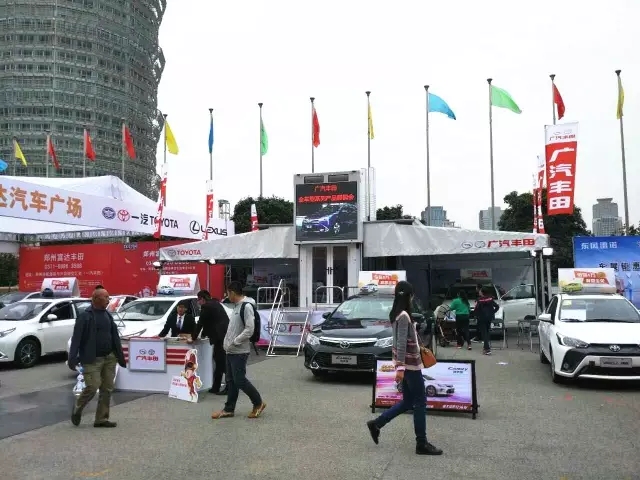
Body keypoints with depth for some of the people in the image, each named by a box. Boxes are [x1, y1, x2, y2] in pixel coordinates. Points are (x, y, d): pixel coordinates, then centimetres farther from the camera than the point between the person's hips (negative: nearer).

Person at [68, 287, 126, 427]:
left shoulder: (107, 315, 13)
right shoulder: (85, 316, -7)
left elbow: (115, 337, 16)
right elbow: (76, 338, -12)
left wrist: (120, 357, 15)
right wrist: (72, 359, -19)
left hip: (109, 358, 6)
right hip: (92, 359, -6)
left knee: (107, 389, 5)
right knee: (92, 387, -8)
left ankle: (101, 419, 15)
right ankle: (77, 409, 20)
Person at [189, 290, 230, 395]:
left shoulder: (206, 306, -5)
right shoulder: (215, 303, 22)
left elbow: (200, 323, -3)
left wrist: (193, 338, 6)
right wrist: (203, 334, 34)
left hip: (220, 336, -9)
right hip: (225, 334, 9)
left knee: (222, 361, -5)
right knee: (219, 360, 13)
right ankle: (215, 387, 19)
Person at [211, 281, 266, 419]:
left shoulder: (246, 306, -17)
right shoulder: (236, 306, 13)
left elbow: (249, 330, -23)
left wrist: (234, 342, -19)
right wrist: (227, 342, 10)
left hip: (240, 351, -9)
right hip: (231, 351, 9)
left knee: (240, 380, -5)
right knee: (231, 381, 12)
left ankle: (258, 403, 11)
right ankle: (228, 409, 19)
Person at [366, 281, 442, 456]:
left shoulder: (396, 313, 10)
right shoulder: (404, 316, -19)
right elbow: (401, 343, -23)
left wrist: (415, 350, 28)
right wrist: (400, 367, -25)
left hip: (407, 363, 9)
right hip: (410, 364, -9)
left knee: (407, 402, 16)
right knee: (420, 402, 0)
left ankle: (376, 424, 20)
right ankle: (421, 444, 8)